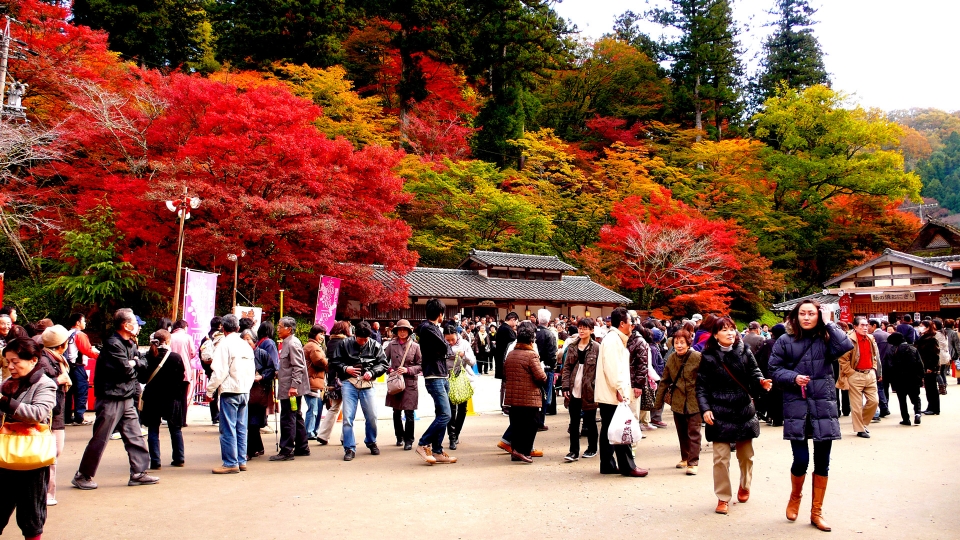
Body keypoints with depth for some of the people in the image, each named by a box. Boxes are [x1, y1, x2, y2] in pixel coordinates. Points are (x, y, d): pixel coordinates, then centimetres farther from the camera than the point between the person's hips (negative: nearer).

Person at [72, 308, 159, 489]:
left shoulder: (130, 344, 13)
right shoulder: (113, 344, -16)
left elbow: (143, 363, 12)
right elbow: (125, 369, -22)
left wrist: (133, 362, -7)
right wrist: (132, 363, -3)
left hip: (126, 399, 9)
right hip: (111, 398, -9)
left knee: (135, 436, 7)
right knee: (100, 439, 0)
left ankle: (138, 473, 13)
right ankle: (83, 476, 13)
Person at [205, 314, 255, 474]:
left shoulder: (225, 344, -9)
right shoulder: (246, 345, 10)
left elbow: (219, 371, -13)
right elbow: (252, 370, 12)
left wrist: (210, 390, -5)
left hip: (230, 391, -7)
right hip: (245, 392, 7)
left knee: (228, 429, -2)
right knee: (241, 428, 11)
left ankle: (230, 463, -1)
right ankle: (241, 461, 15)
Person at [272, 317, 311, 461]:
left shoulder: (292, 343, -15)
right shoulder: (287, 342, 16)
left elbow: (298, 367, -21)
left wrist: (293, 386, -24)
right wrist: (279, 373, 19)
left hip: (290, 389, -11)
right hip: (289, 388, 11)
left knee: (288, 419, -6)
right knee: (296, 418, 15)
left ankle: (286, 451, -2)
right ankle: (302, 448, 23)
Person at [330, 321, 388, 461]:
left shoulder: (375, 346, 4)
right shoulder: (344, 344, 3)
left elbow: (383, 364, 8)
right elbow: (334, 362, 8)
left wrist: (372, 372, -9)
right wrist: (345, 368, -10)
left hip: (367, 384, 1)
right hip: (349, 383, -1)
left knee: (372, 416, 3)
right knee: (347, 417, -6)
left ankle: (371, 442, 29)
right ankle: (349, 448, 6)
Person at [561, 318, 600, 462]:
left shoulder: (596, 348, -3)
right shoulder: (572, 346, 8)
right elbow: (567, 367, 7)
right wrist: (566, 386, -2)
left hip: (589, 390, -3)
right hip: (574, 390, 3)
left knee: (590, 421, 10)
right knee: (574, 422, 5)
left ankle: (592, 449, 25)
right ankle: (574, 451, 10)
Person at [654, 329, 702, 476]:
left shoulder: (697, 357, -12)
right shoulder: (671, 358, 4)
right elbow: (665, 380, 10)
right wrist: (659, 400, 11)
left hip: (694, 401, -5)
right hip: (677, 401, 5)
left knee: (693, 432, -5)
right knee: (682, 433, 16)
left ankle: (693, 462, 0)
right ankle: (685, 458, 31)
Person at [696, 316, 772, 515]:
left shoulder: (744, 352, 2)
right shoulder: (708, 356, -4)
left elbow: (754, 374, 1)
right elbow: (701, 386, -2)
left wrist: (762, 382, -22)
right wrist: (705, 409, -12)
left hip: (744, 411, 3)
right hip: (719, 414, -2)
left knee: (746, 455, 17)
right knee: (721, 457, -3)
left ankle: (744, 486, 43)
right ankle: (723, 498, 11)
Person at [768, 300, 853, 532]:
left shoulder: (826, 340, 3)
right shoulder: (786, 341, 1)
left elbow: (847, 346, -16)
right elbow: (774, 368, 3)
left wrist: (828, 324, -11)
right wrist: (793, 377, -14)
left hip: (824, 407, 2)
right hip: (796, 407, -1)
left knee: (822, 462, 7)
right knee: (801, 460, -5)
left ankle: (817, 511, 22)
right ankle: (795, 497, 27)